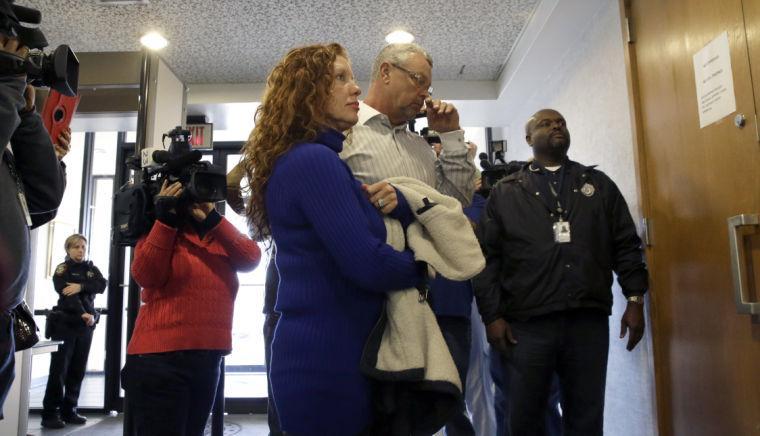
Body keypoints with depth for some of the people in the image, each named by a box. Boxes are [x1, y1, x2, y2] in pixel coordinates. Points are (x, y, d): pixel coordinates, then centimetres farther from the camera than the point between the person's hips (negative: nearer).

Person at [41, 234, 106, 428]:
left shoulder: (92, 269, 13)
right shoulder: (62, 270, -1)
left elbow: (102, 285, -5)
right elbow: (68, 295, -15)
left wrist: (81, 286, -21)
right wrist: (83, 314, -27)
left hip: (86, 325, 4)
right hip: (65, 324, -4)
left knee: (77, 370, 7)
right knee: (59, 369, -5)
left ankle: (69, 411, 15)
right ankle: (50, 414, 1)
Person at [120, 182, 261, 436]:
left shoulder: (221, 234, 14)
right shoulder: (161, 229, 4)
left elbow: (251, 259, -5)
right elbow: (146, 277, -12)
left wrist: (213, 219, -14)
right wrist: (165, 220, -16)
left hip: (209, 359, 5)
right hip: (160, 358, -4)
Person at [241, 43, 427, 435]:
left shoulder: (318, 160, 15)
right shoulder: (315, 159, -17)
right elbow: (367, 263, -25)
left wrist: (395, 199, -8)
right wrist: (421, 266, -5)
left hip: (315, 347, 10)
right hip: (328, 355, -10)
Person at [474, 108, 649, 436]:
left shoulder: (599, 184, 15)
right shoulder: (505, 193, 8)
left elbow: (626, 245, 12)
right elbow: (488, 258, 2)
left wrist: (635, 299, 2)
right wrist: (492, 316, -5)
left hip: (589, 320, 2)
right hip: (526, 323, -1)